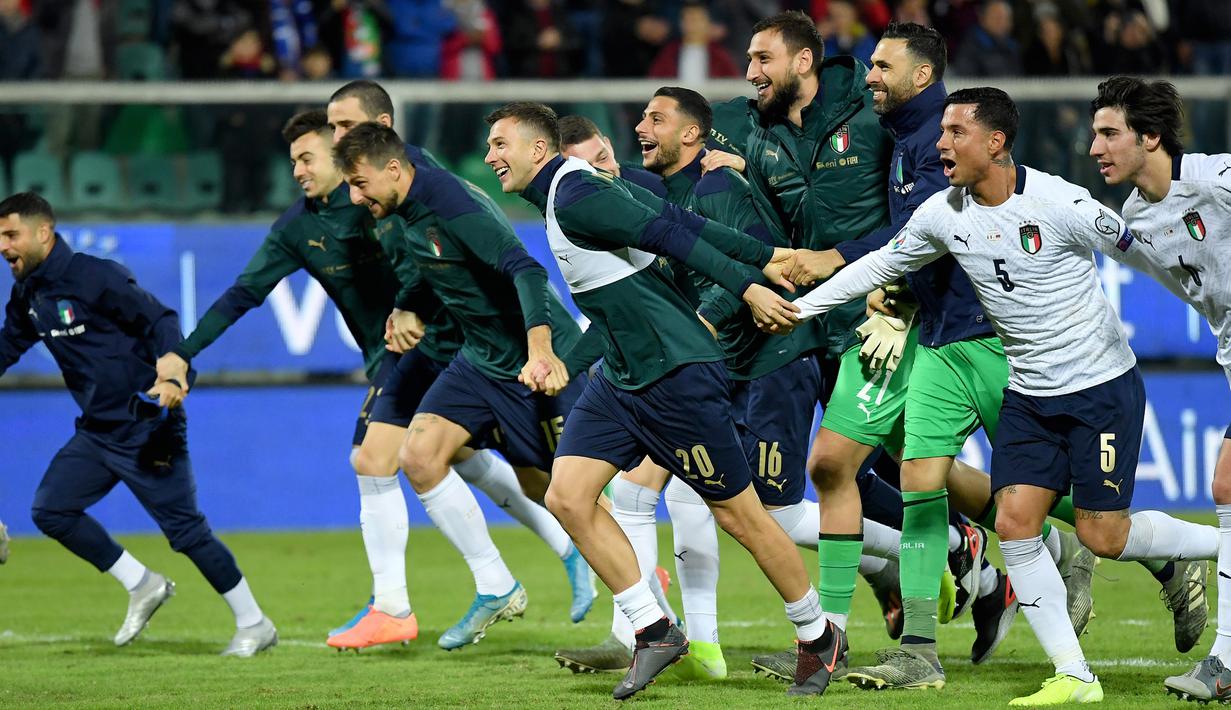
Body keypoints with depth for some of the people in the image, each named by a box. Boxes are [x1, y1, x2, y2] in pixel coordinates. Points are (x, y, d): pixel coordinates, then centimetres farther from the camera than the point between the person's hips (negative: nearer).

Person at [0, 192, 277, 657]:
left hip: (146, 426, -8)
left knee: (185, 529, -4)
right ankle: (142, 587, 14)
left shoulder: (94, 276, -17)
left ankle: (254, 624, 9)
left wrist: (173, 376, -36)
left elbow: (160, 321, -20)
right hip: (96, 433, 8)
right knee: (50, 510, 1)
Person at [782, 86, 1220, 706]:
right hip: (1028, 394, 6)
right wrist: (799, 307, 12)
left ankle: (1225, 545, 18)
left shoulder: (1060, 204, -19)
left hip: (1102, 383, -6)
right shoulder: (942, 215, -2)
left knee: (1102, 535, -7)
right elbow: (880, 264, 14)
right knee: (1015, 524, -7)